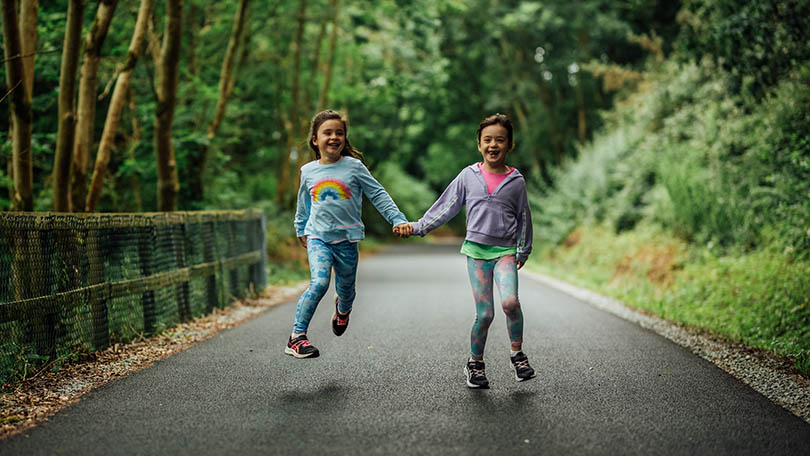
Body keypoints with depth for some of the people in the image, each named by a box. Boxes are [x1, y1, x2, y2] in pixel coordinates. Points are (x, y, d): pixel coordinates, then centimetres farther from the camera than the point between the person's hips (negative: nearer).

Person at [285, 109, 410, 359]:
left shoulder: (354, 166, -3)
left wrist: (398, 219, -7)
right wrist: (301, 230, 30)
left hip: (346, 238, 0)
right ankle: (297, 337, -16)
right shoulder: (308, 171, 5)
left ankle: (342, 309, 52)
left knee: (346, 288, 12)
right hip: (317, 236, 0)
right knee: (319, 282, -23)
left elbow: (378, 194, 0)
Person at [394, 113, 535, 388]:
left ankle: (517, 354, -1)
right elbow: (446, 207, 8)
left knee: (510, 302, -22)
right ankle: (475, 363, 17)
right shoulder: (468, 175, 4)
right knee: (484, 313, -3)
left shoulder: (516, 181, 5)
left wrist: (524, 252, 20)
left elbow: (523, 218, 14)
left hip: (505, 251, 0)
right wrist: (417, 227, 3)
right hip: (476, 249, 0)